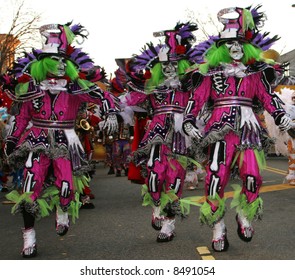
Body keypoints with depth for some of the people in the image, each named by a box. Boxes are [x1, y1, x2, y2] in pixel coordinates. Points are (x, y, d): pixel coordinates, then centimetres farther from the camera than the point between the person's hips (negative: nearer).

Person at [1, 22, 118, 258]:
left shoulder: (76, 86, -4)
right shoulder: (31, 86, 1)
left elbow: (103, 96, 2)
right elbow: (21, 115, 9)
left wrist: (111, 113, -13)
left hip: (65, 141, 0)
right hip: (37, 140, 1)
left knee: (67, 186, -8)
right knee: (32, 186, -8)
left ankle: (62, 212, 29)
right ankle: (29, 235, 6)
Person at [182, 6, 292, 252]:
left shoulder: (255, 72, 15)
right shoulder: (211, 72, 9)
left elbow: (268, 96, 9)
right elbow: (197, 97, 5)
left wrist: (280, 114, -7)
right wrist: (188, 121, -8)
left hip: (248, 129, 2)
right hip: (220, 130, -2)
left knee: (253, 178, -8)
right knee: (216, 179, -8)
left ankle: (244, 217, 19)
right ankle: (218, 229, 4)